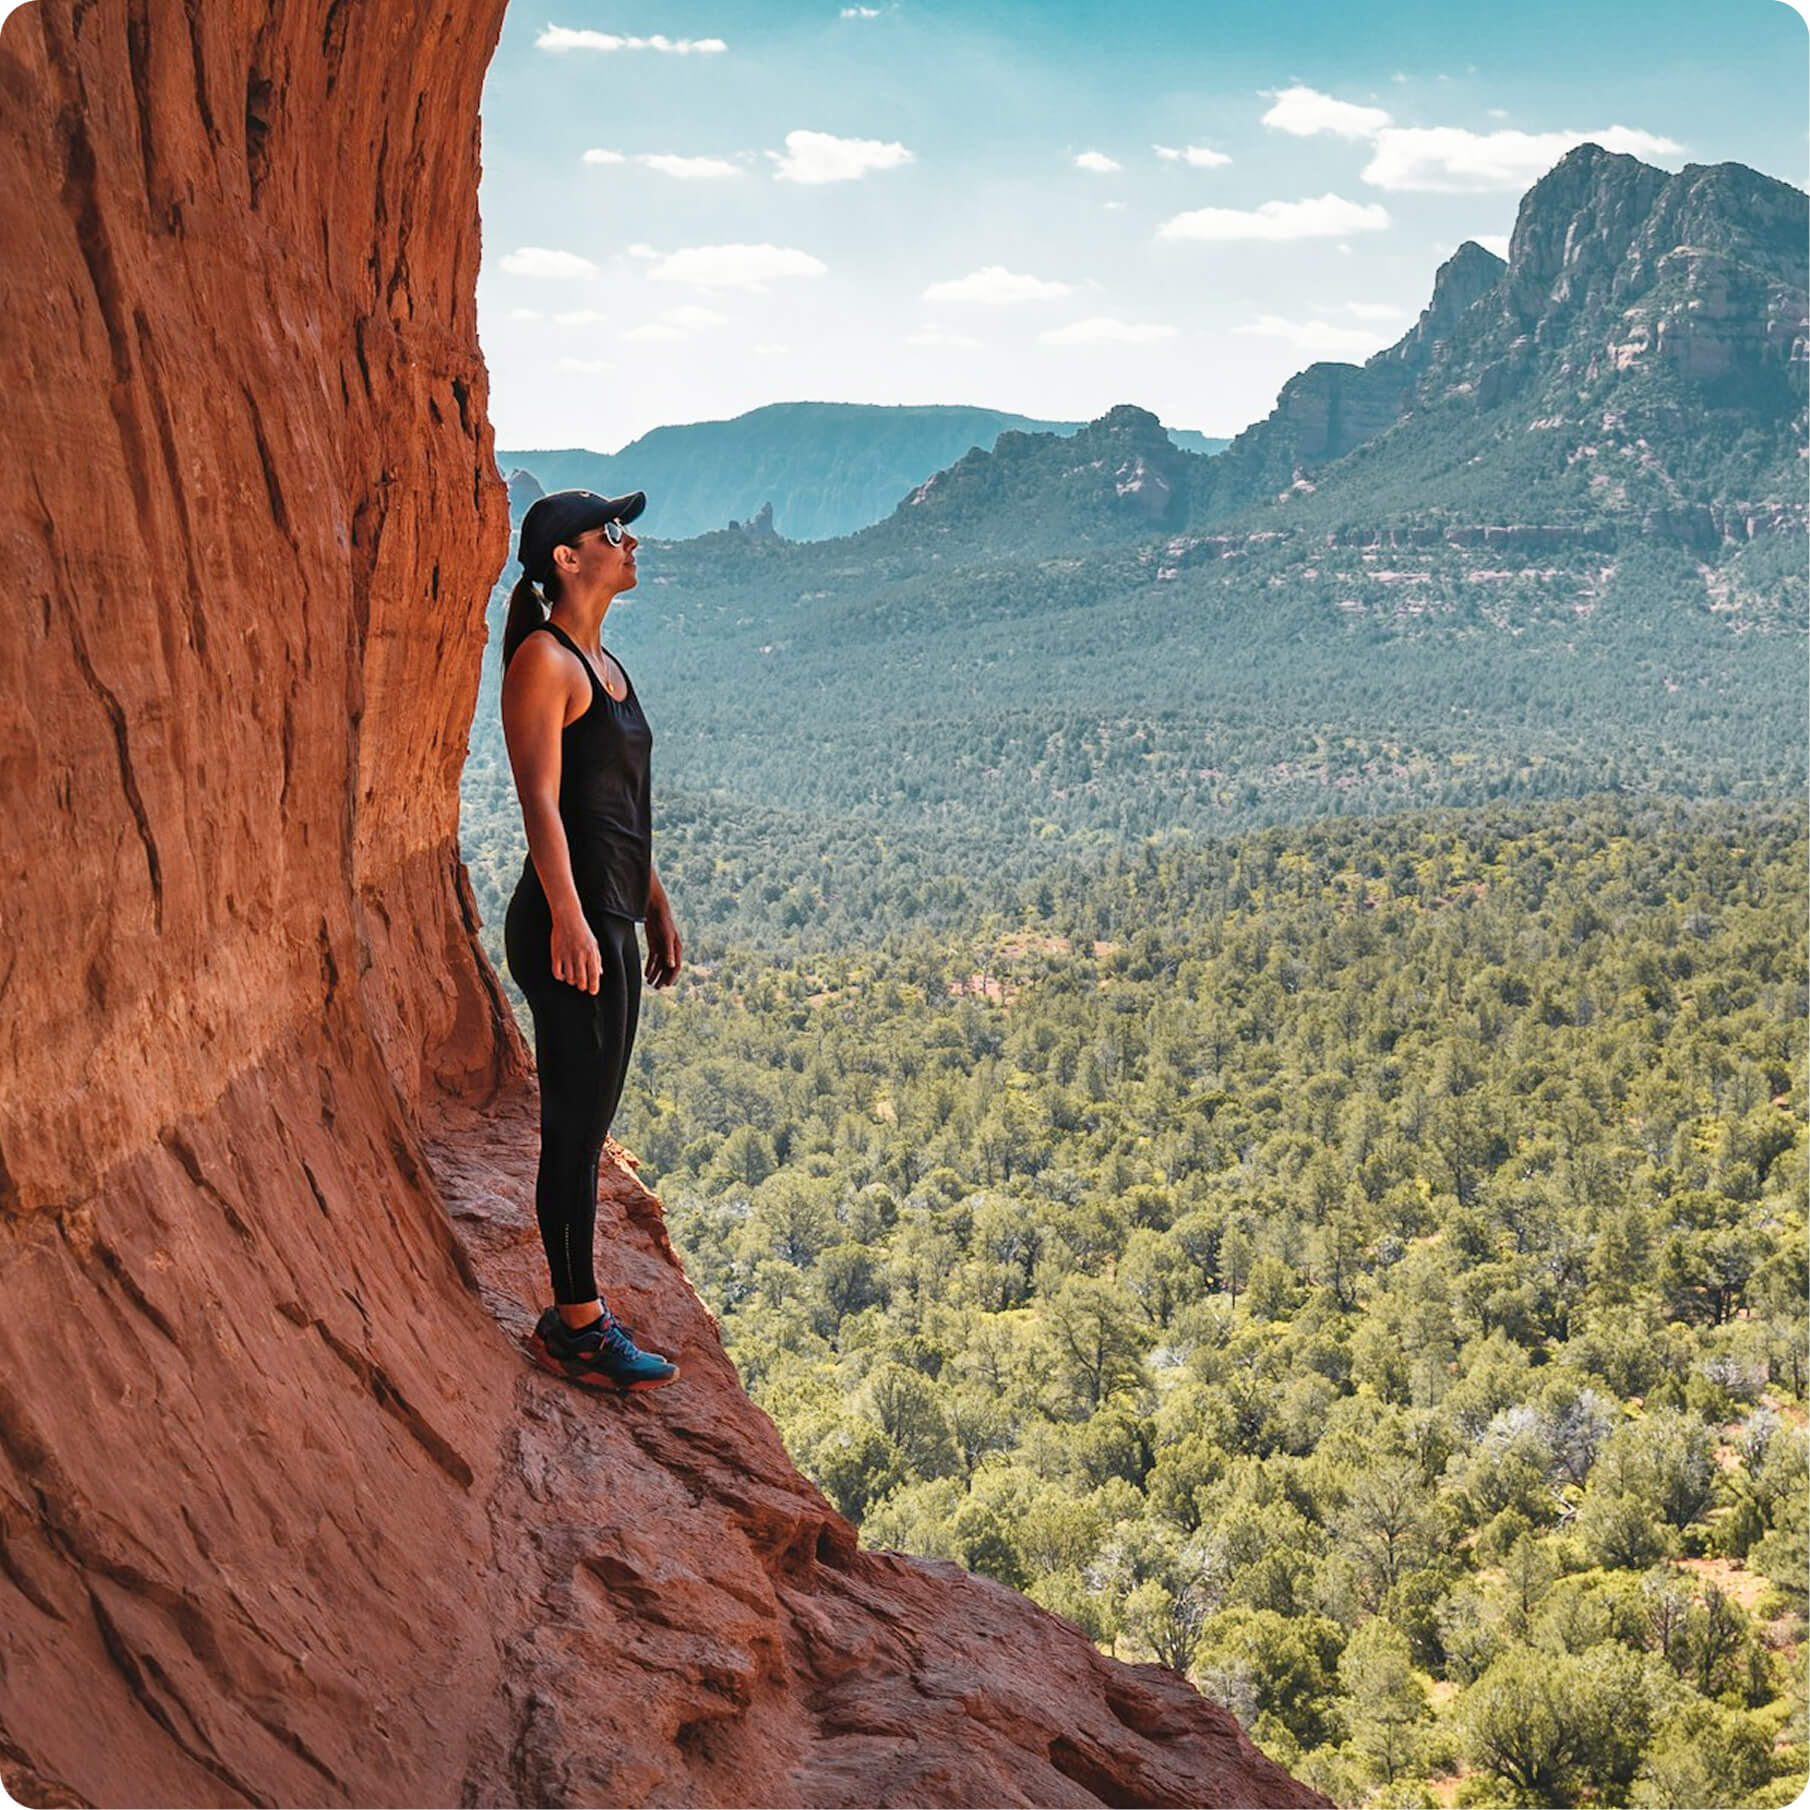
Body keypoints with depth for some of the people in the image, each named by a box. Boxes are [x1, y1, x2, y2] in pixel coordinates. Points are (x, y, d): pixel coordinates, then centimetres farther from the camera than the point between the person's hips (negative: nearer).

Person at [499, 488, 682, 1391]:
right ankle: (576, 1325, 6)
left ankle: (578, 1311, 22)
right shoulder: (543, 660, -10)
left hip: (611, 921, 9)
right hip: (569, 920, -9)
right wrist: (568, 920, -24)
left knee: (583, 1127, 13)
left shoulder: (603, 664, 18)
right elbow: (541, 801, -18)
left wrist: (656, 908, 23)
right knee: (576, 1129, -3)